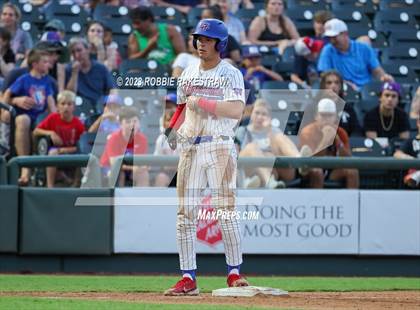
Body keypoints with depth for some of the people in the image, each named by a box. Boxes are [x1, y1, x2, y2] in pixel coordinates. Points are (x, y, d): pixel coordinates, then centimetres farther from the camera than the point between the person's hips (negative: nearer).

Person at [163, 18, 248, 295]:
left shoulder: (230, 74, -3)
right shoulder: (189, 73, 15)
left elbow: (236, 110, -16)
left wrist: (201, 102, -15)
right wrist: (172, 129, 6)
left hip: (220, 146, -5)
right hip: (189, 147, 5)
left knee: (226, 210, -6)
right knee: (186, 213, 0)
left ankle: (234, 272, 3)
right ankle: (188, 279, 2)